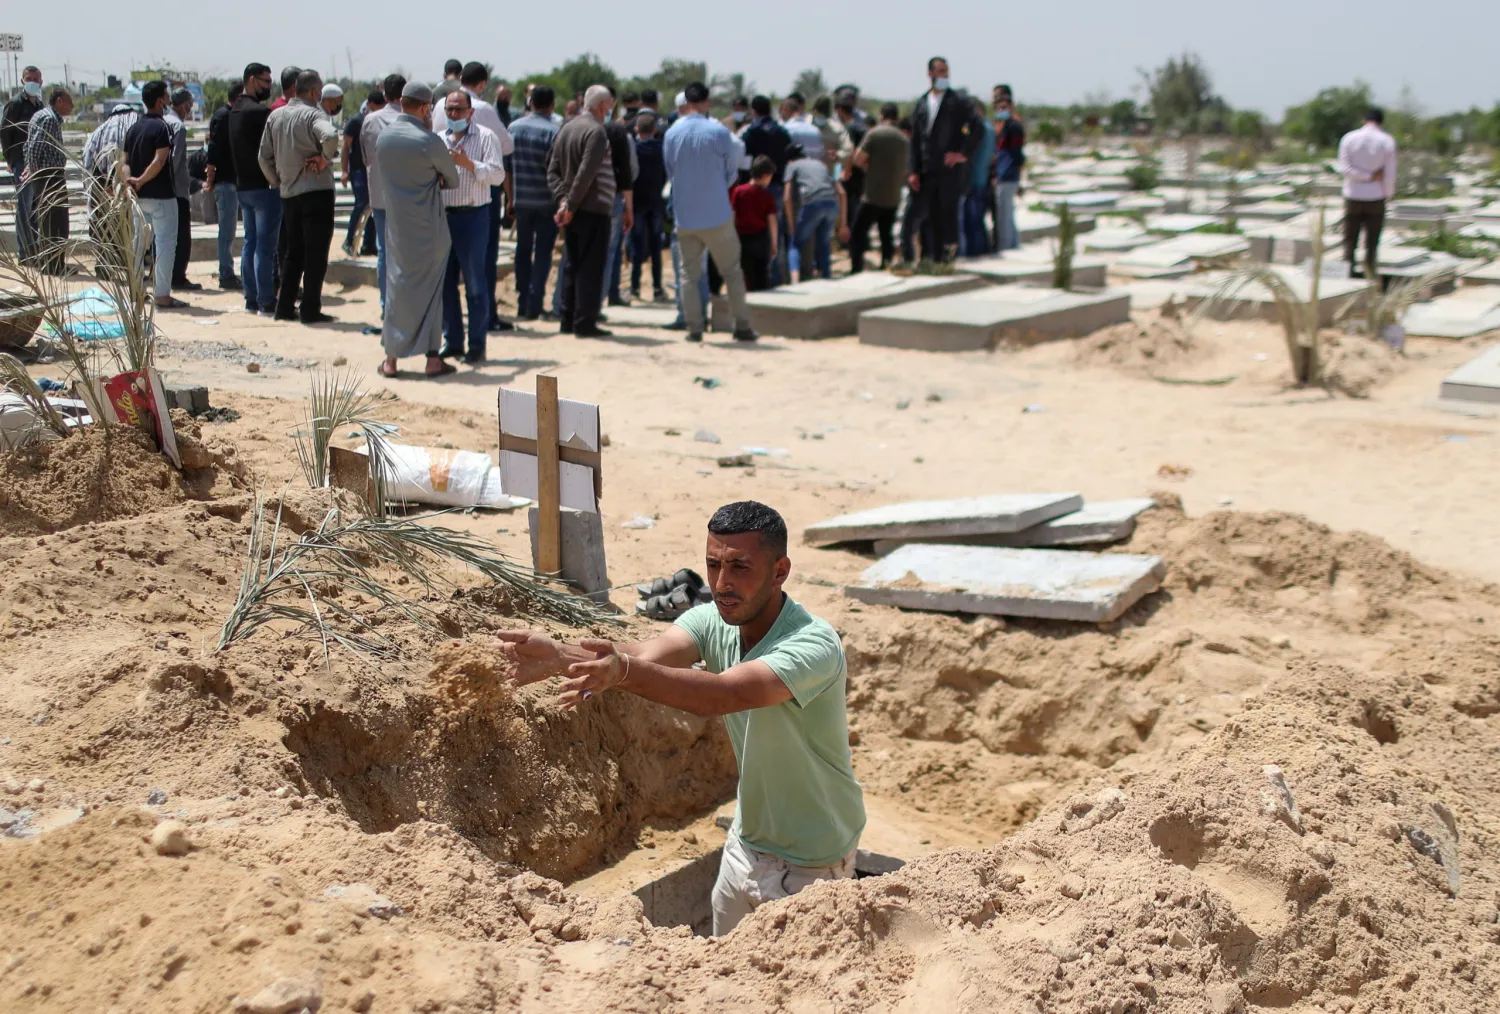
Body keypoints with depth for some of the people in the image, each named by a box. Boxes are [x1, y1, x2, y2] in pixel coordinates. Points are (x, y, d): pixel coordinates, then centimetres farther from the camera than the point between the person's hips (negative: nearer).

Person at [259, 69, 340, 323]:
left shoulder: (275, 116, 10)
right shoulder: (313, 114, -10)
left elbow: (265, 155, 12)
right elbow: (330, 136, -31)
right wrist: (324, 159, -16)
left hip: (288, 193, 7)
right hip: (316, 191, -6)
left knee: (294, 253, 15)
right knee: (316, 254, -1)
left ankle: (284, 307, 15)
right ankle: (310, 310, -2)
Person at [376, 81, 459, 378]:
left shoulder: (383, 136, 3)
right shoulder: (429, 141, -14)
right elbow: (453, 180, -2)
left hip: (396, 225, 4)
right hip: (428, 227, -4)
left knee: (397, 287, 10)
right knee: (430, 289, 6)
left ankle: (391, 358, 9)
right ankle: (432, 358, 6)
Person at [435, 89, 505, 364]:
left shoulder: (485, 137, -1)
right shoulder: (438, 140, 14)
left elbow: (497, 175, -10)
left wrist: (468, 163, -19)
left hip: (472, 217, -5)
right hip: (441, 216, 5)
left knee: (474, 284, -1)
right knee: (445, 282, 9)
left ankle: (477, 344, 5)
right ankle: (452, 341, 18)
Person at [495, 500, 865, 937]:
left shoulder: (814, 644, -29)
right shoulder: (713, 620, -7)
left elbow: (726, 693, -45)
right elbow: (649, 653, -26)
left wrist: (624, 672, -61)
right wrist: (559, 656, -45)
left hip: (809, 867, -6)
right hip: (747, 842, 7)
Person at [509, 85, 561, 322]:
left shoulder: (514, 127, 3)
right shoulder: (554, 131, -11)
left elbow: (506, 165, 7)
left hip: (521, 200, 4)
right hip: (547, 201, -4)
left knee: (523, 250, 13)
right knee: (543, 252, 4)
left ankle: (523, 302, 14)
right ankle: (535, 302, -1)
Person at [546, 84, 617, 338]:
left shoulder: (566, 128, 12)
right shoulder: (596, 131, -14)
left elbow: (553, 169, 8)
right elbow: (586, 173, -21)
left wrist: (562, 200, 0)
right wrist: (571, 204, -15)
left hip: (573, 212, 8)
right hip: (593, 210, -8)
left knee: (572, 267, 14)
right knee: (591, 268, -3)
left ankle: (568, 320, 16)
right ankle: (585, 323, -4)